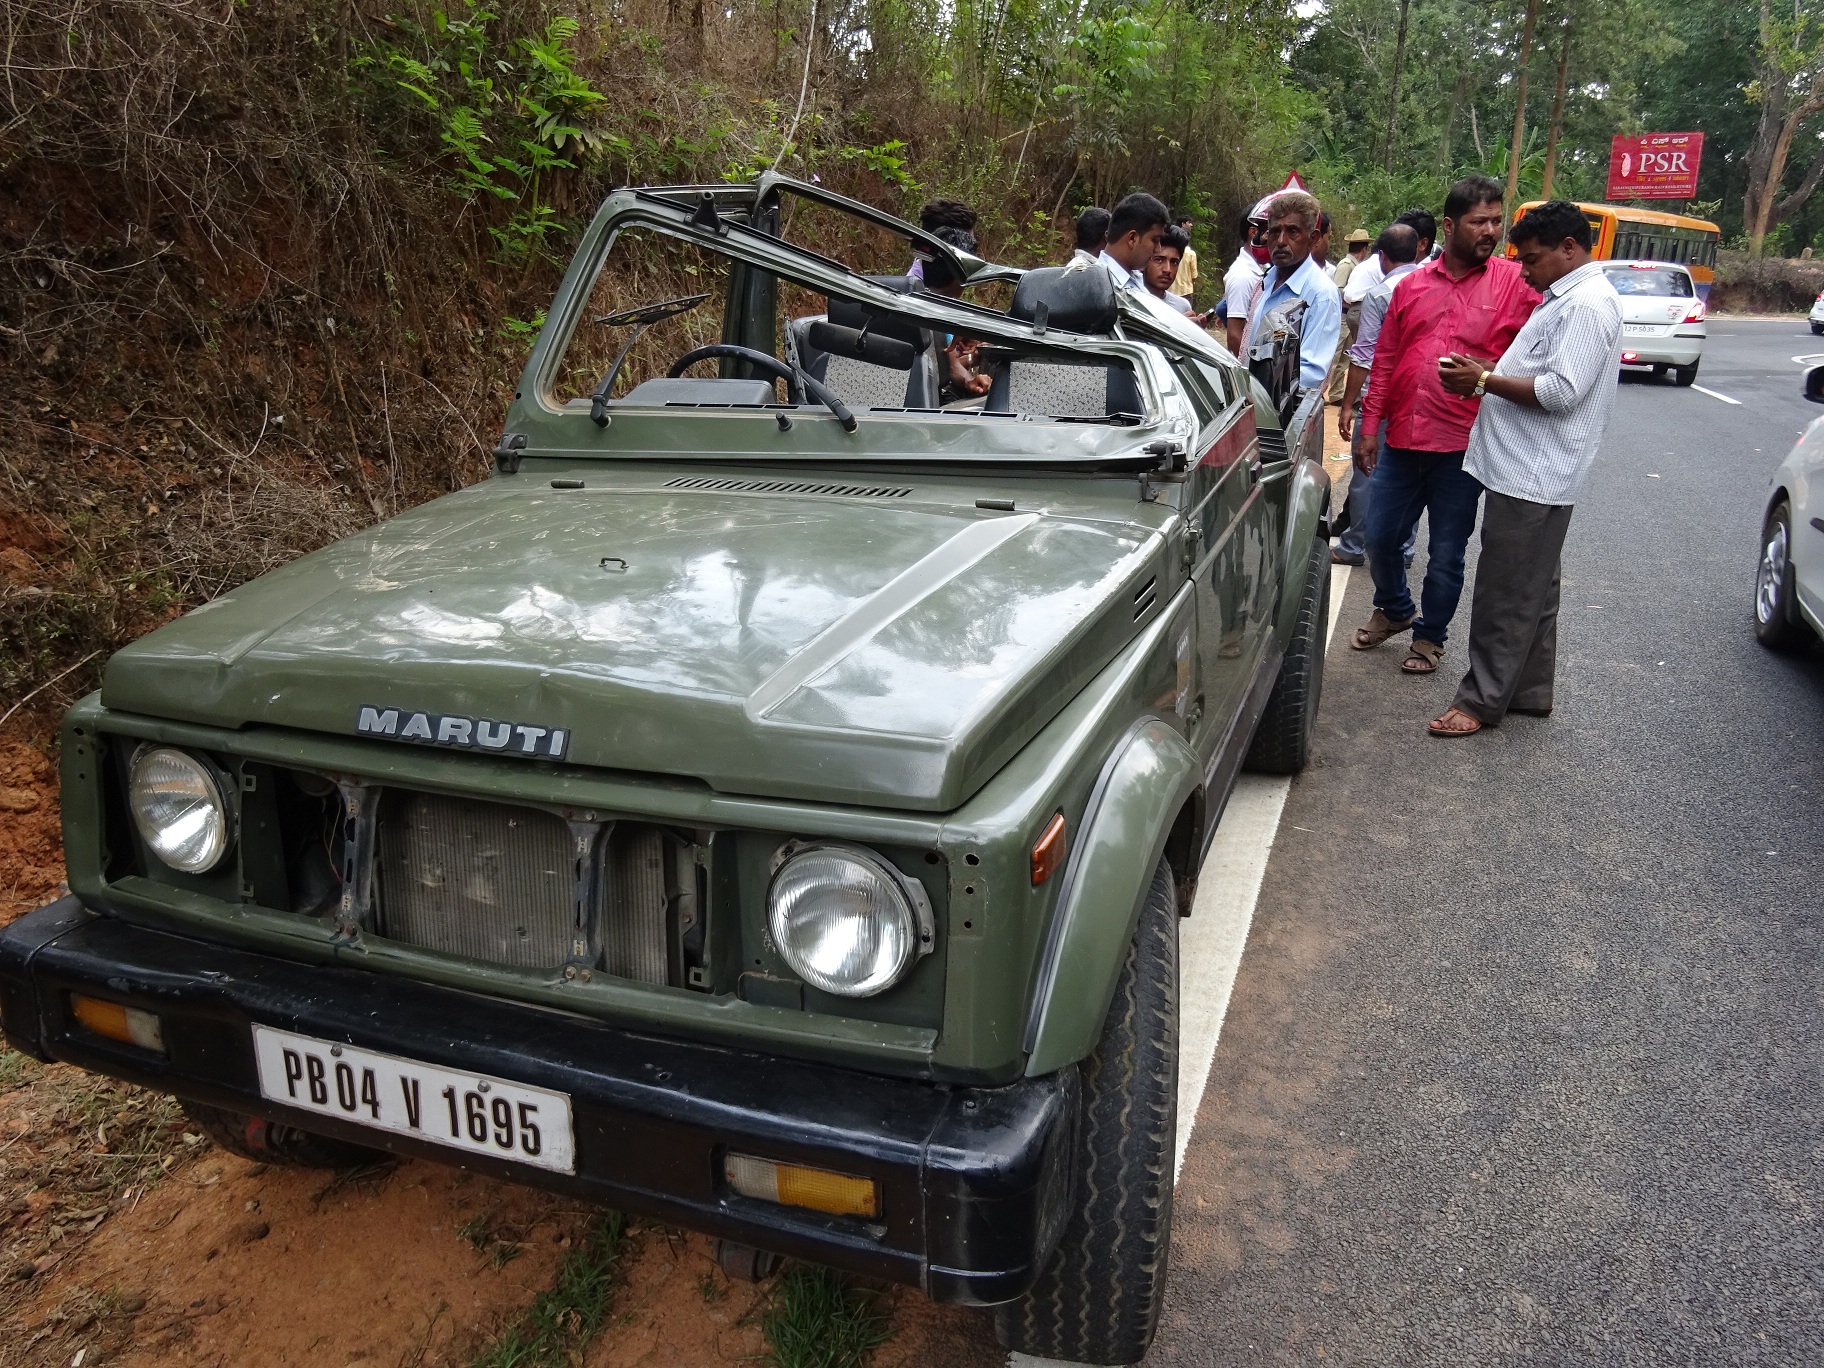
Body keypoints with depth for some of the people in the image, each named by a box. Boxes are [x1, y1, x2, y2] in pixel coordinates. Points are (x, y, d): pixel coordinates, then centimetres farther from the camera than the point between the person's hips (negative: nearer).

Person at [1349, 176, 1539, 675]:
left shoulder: (1516, 284, -2)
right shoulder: (1412, 285, 7)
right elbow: (1384, 360, 10)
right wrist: (1370, 426, 7)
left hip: (1463, 446, -3)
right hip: (1403, 440, 3)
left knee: (1446, 553, 8)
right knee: (1380, 536, 13)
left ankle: (1430, 635, 28)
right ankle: (1394, 610, 39)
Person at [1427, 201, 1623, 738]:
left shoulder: (1588, 303, -15)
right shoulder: (1565, 298, 17)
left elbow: (1562, 390, -24)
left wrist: (1485, 380, -16)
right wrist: (1487, 372, 6)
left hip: (1534, 478, -11)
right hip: (1526, 472, 11)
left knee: (1507, 595, -5)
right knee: (1531, 592, 17)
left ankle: (1482, 699, 1)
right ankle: (1528, 691, 26)